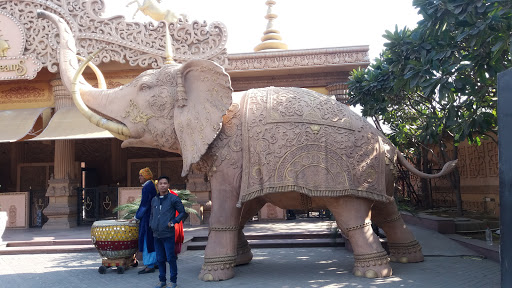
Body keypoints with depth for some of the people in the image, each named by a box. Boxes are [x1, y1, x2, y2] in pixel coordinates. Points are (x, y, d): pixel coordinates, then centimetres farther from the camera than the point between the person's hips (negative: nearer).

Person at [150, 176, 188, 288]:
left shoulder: (173, 199, -3)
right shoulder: (154, 200, 12)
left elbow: (184, 213, -1)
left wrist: (173, 222, -8)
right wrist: (151, 225, 12)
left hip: (168, 234, -5)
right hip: (156, 235, 5)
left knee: (170, 258, -1)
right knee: (160, 259, 11)